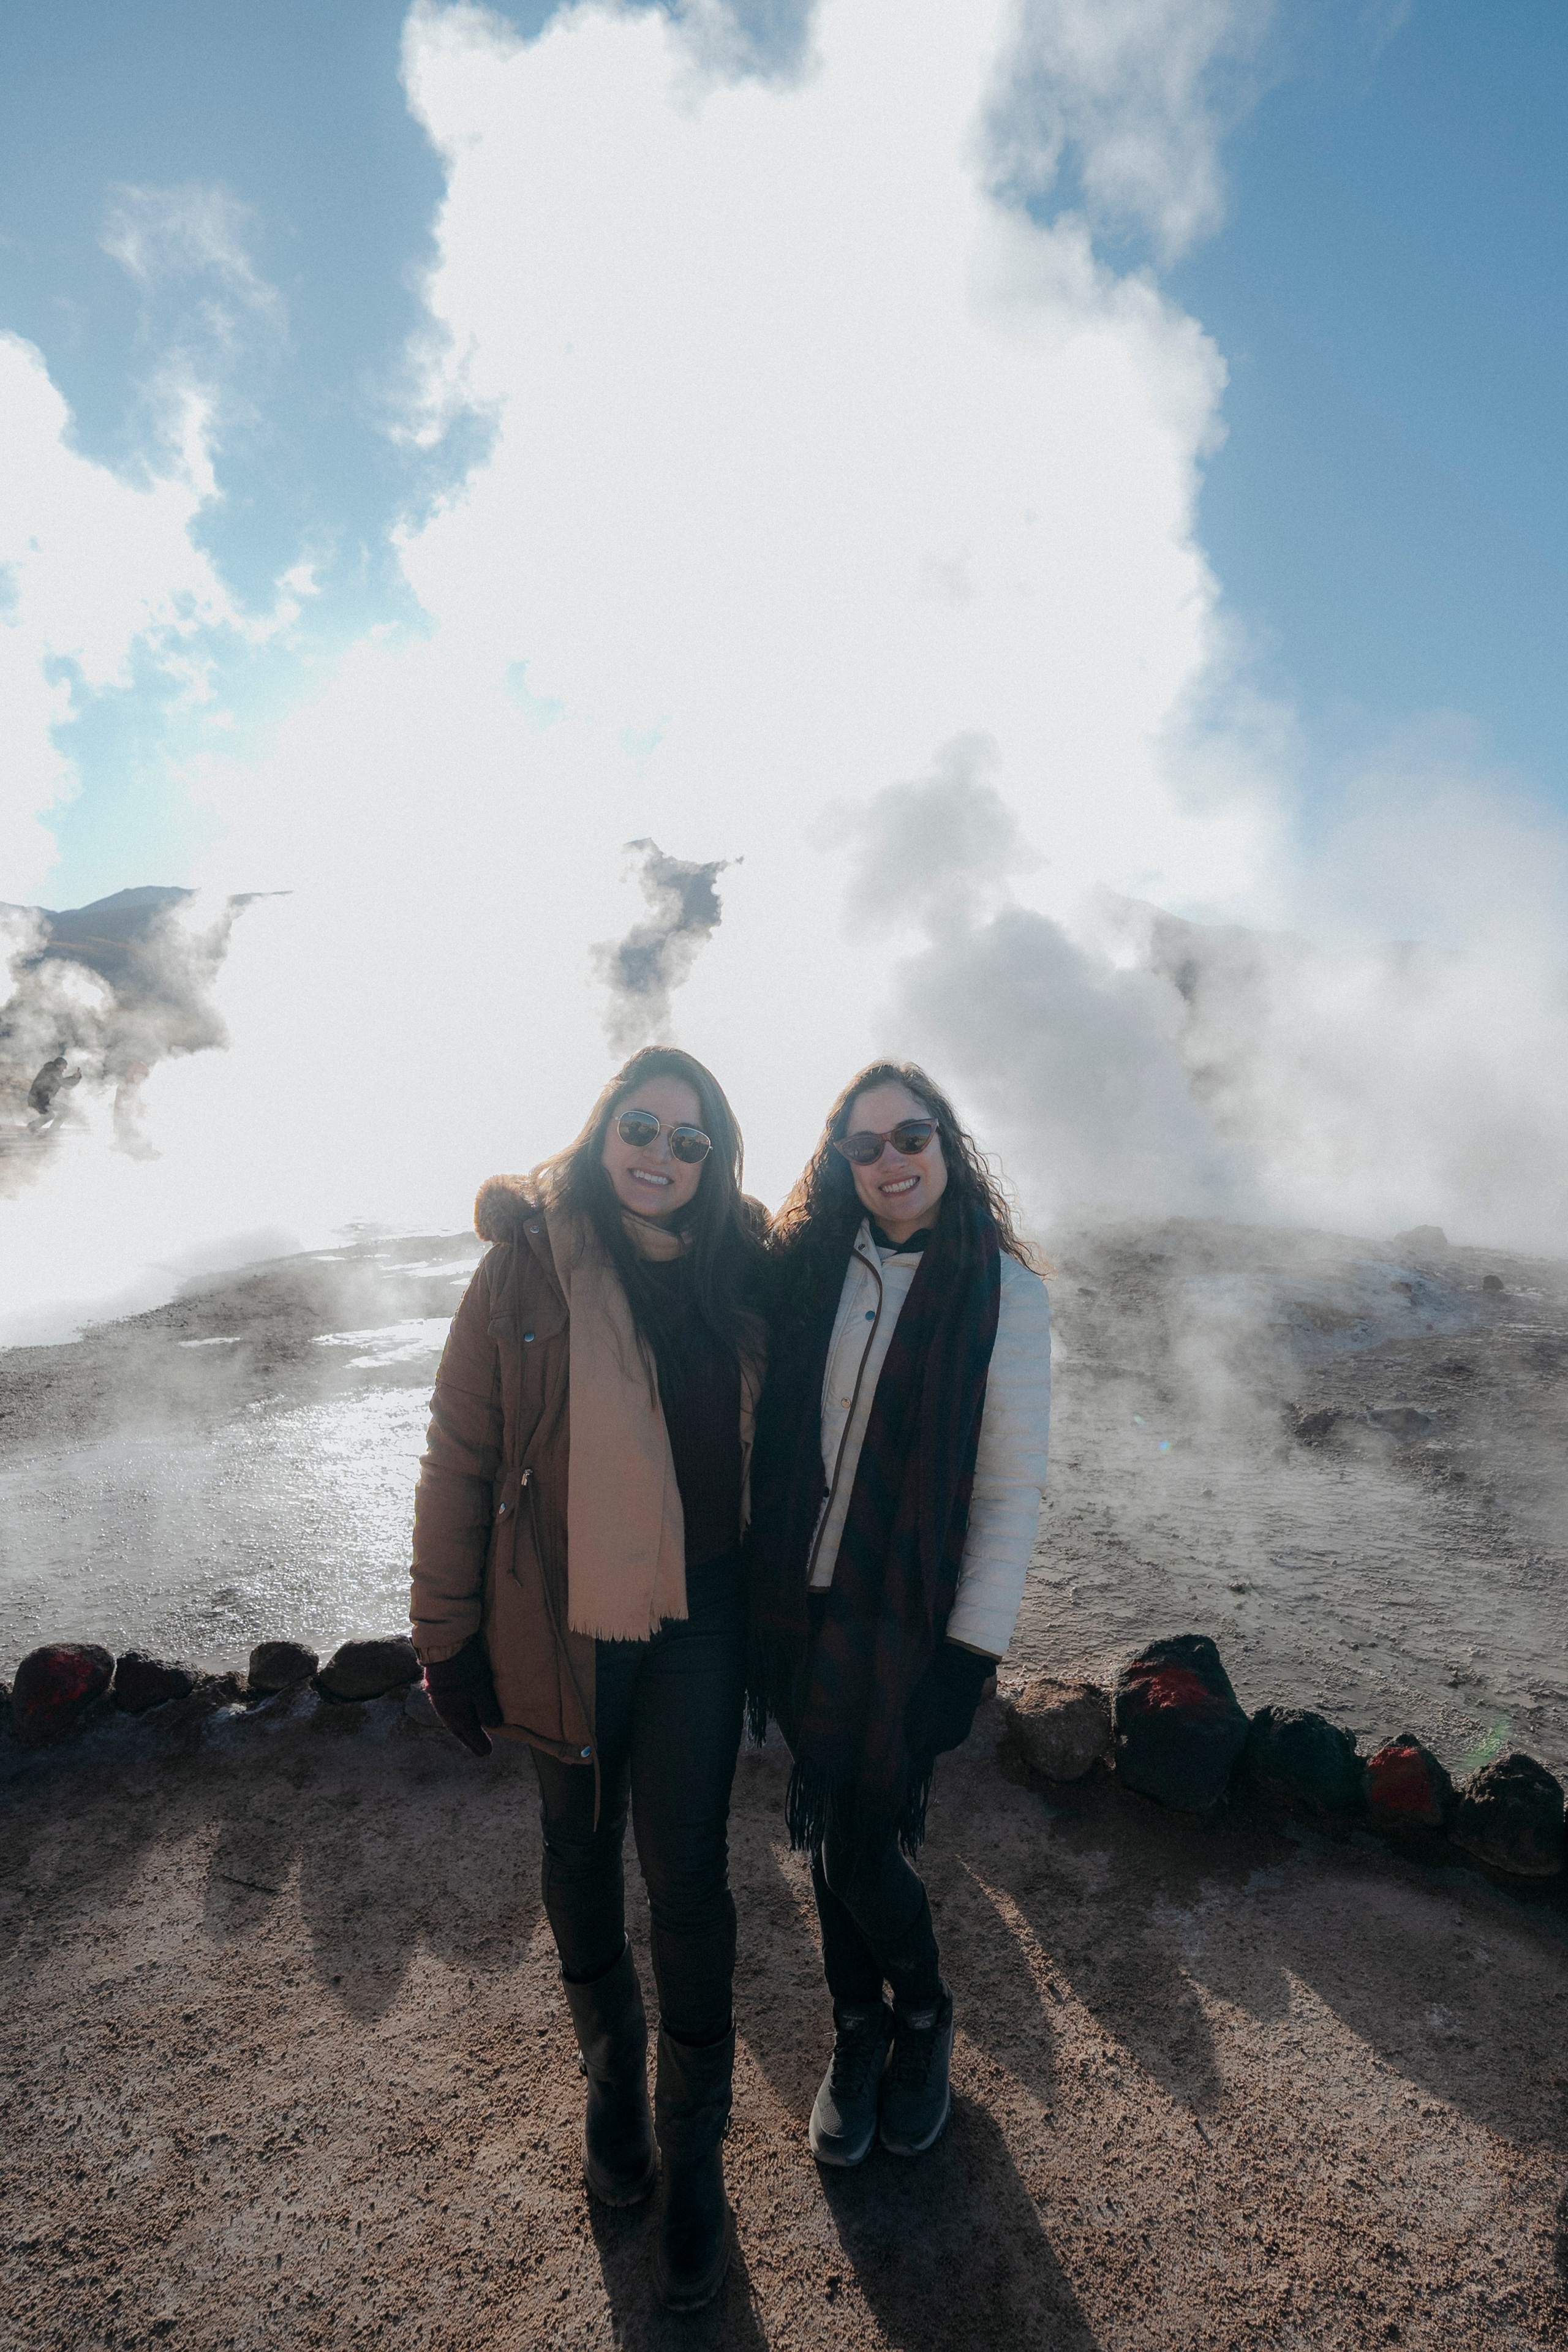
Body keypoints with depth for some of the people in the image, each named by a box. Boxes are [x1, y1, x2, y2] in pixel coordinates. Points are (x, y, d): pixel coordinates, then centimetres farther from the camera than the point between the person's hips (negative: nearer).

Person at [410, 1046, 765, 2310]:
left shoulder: (737, 1272, -5)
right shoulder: (525, 1266, -12)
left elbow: (773, 1446, 5)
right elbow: (460, 1458, -7)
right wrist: (450, 1637, -4)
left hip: (698, 1616, 1)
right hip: (564, 1622, 0)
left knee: (686, 1867, 7)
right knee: (581, 1854, 19)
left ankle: (695, 2149, 32)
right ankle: (613, 2077, 47)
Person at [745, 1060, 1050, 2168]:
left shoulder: (1001, 1289, -10)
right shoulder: (810, 1267, 0)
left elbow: (1013, 1486, -9)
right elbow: (772, 1441, 6)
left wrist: (972, 1656, -11)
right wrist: (759, 1599, 5)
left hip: (907, 1618, -3)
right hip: (801, 1608, 4)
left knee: (862, 1848, 4)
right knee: (829, 1832, 17)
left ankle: (925, 2013, 37)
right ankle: (858, 2031, 43)